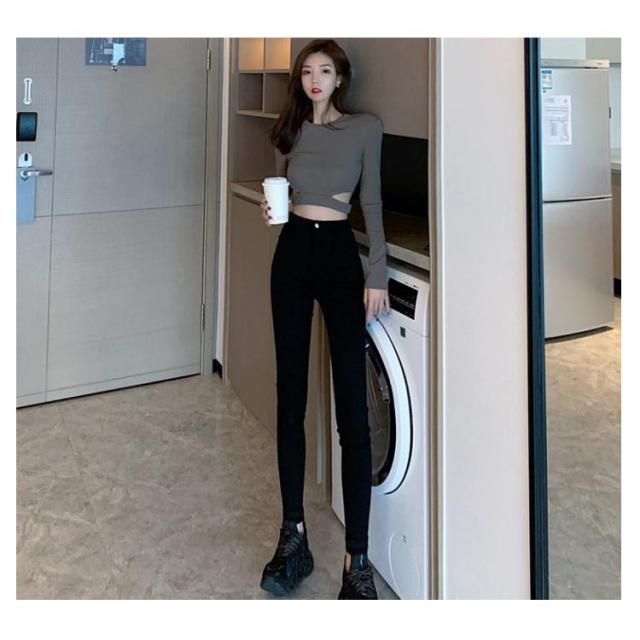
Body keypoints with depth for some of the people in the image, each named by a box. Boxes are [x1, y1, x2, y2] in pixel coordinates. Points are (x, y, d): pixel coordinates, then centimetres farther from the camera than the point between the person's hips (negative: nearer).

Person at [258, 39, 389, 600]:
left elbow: (372, 203, 1)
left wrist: (377, 275, -6)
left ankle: (357, 557, -1)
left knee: (353, 406, -8)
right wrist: (270, 210, -6)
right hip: (293, 254, 4)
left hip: (340, 254, -4)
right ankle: (294, 530, 17)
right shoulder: (291, 130, 11)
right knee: (291, 395, 5)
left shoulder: (365, 128, 1)